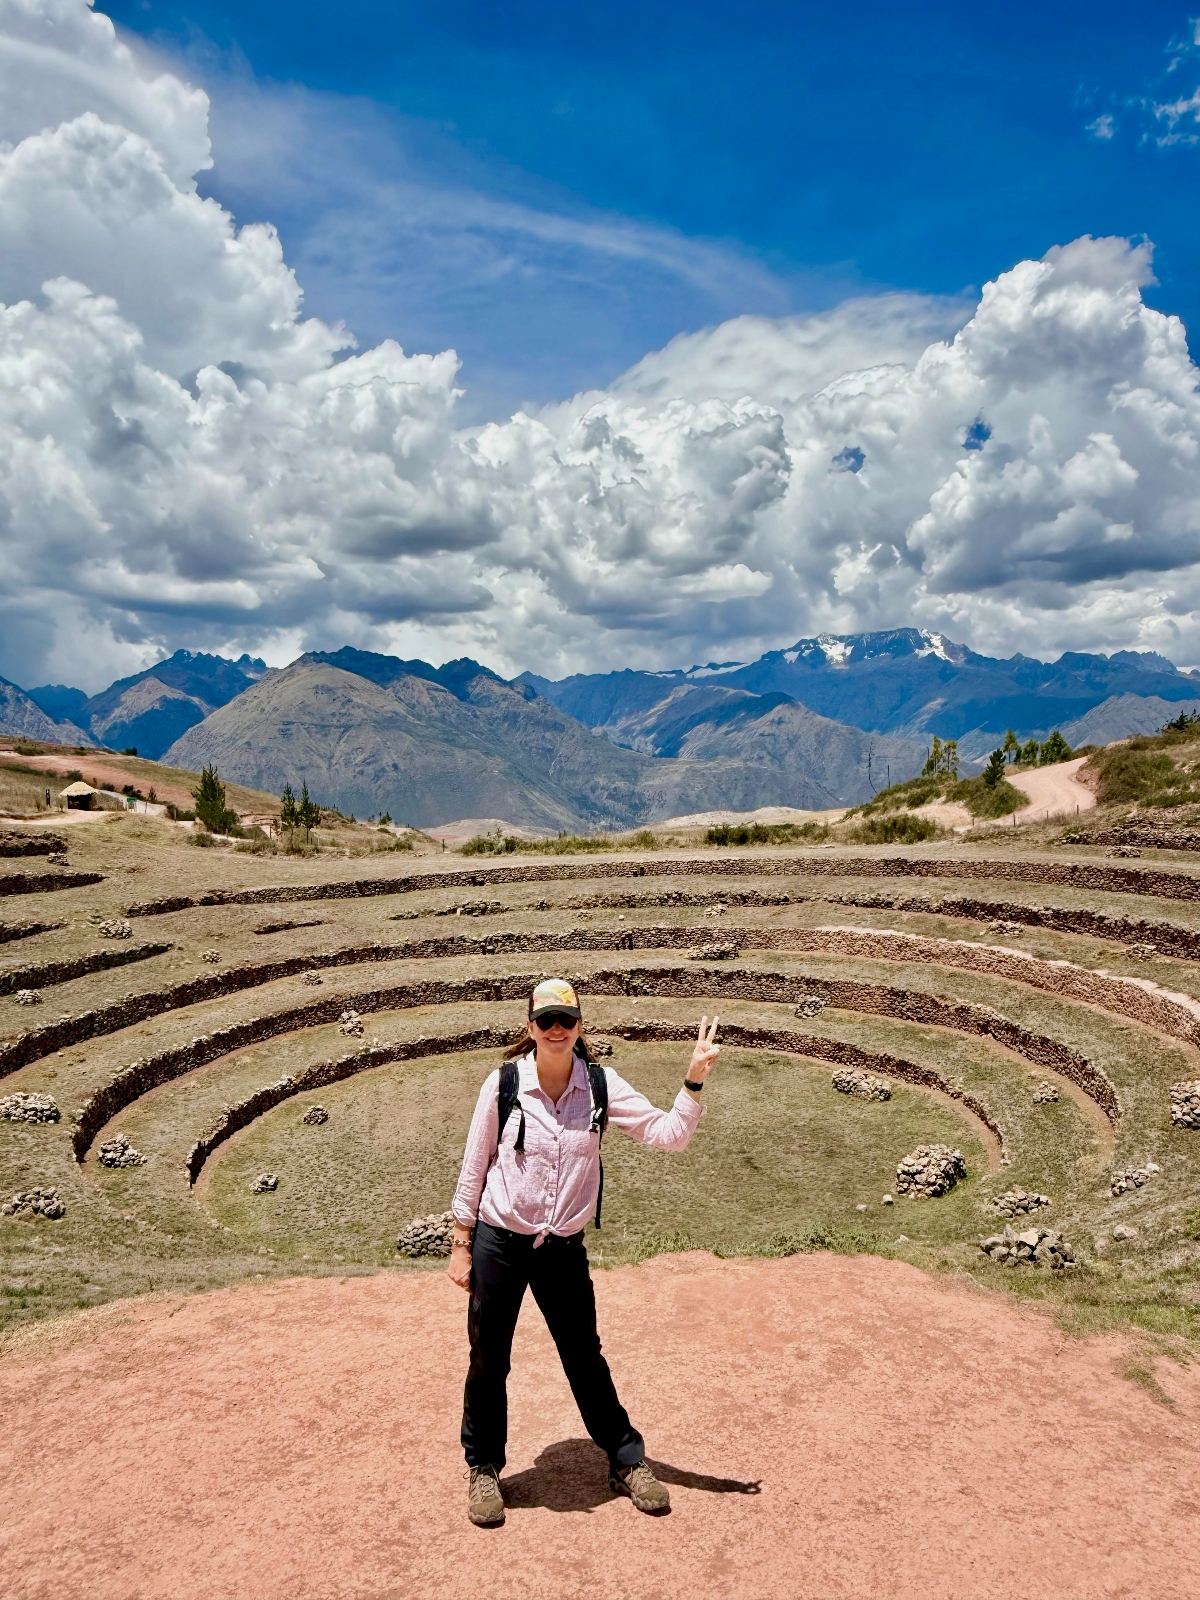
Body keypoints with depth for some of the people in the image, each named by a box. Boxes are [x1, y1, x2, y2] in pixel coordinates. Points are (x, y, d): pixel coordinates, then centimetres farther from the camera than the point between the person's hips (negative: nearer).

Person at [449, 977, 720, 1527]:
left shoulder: (601, 1085, -8)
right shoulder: (503, 1084, -12)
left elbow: (668, 1134, -10)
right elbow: (474, 1169, -2)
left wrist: (695, 1080, -23)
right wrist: (462, 1245, 1)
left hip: (563, 1249, 1)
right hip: (499, 1242, -1)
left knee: (585, 1359, 14)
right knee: (488, 1362, 11)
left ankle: (627, 1462, 34)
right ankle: (484, 1470, 34)